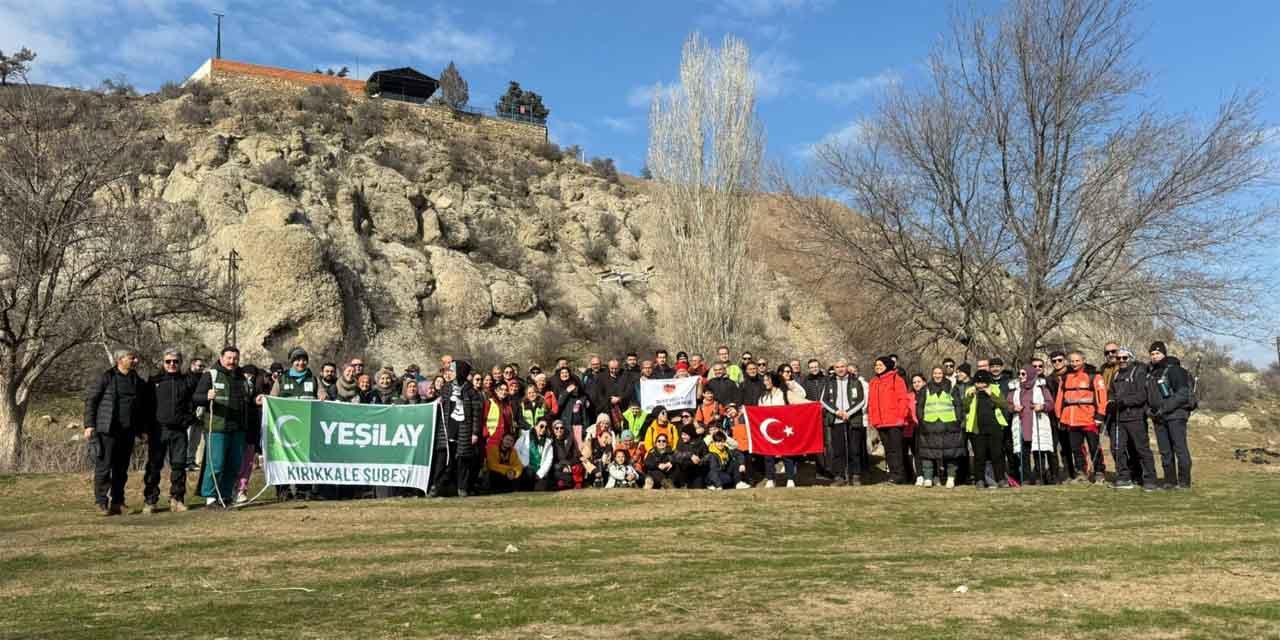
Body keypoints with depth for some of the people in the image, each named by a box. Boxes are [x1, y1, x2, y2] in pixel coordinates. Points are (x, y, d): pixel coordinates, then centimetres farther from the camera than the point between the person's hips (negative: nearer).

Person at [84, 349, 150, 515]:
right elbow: (90, 400, -3)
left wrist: (143, 429, 15)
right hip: (107, 431, -5)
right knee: (103, 467, -4)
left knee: (121, 470, 9)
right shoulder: (106, 378, -3)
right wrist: (89, 425, -9)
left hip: (127, 433, 5)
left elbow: (144, 408, 19)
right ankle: (102, 503, 4)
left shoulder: (139, 383, 13)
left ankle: (117, 503, 17)